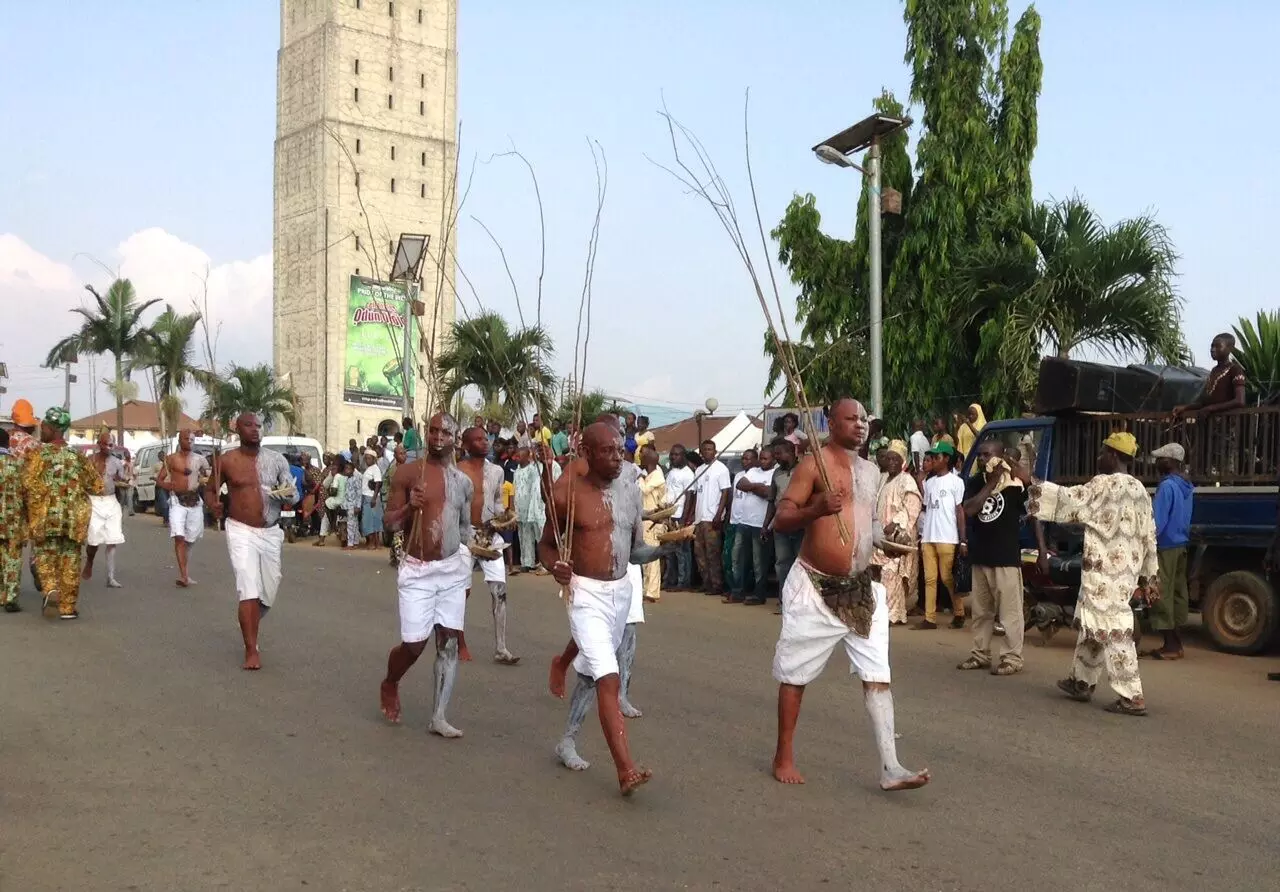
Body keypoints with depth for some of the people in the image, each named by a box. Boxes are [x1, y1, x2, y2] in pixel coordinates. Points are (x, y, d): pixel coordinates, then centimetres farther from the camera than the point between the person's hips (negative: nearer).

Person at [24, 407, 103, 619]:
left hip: (44, 516, -2)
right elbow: (97, 486, 8)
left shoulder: (37, 453, -5)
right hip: (73, 517, 2)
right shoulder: (78, 455, 4)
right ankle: (67, 607, 9)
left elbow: (29, 484, -15)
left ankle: (50, 588, -15)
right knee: (70, 560, 8)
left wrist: (31, 509, -1)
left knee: (44, 553, 12)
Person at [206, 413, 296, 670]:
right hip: (242, 532, -3)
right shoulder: (226, 460, -4)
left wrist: (287, 494, -21)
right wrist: (214, 504, -16)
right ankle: (251, 650, -5)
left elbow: (295, 495, 3)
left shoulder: (277, 460, 1)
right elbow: (209, 490, 6)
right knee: (249, 590, -12)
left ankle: (249, 628, 40)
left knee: (269, 591, 12)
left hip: (271, 532, 3)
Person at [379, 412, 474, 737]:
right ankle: (389, 685, 30)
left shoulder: (463, 481, 8)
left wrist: (468, 565, 10)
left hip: (453, 569, 4)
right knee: (414, 643, -4)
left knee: (450, 641, 1)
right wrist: (409, 507, -22)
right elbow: (389, 522, -3)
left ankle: (438, 718, 8)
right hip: (417, 570, -4)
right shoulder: (408, 473, -4)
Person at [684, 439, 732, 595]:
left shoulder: (721, 468, -3)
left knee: (713, 553, -6)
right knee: (700, 552, 7)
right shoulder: (699, 470, 17)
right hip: (699, 518, 7)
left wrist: (719, 515, -17)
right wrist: (690, 515, 13)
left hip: (712, 518, -7)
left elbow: (725, 493, -9)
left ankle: (717, 585, -1)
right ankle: (706, 583, 14)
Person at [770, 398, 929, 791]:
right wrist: (816, 508, -32)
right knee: (794, 674, 6)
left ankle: (890, 768, 0)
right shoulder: (814, 464, -9)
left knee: (878, 676, -1)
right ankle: (784, 757, 20)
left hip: (861, 588, 6)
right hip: (815, 586, -6)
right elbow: (780, 519, -14)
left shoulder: (871, 471, 14)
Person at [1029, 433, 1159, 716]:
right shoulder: (1140, 490, 13)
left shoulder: (1105, 484, -14)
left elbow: (1070, 500, -13)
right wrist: (1149, 577, 19)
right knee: (1091, 625, 19)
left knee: (1114, 631, -6)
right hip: (1127, 571, 9)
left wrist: (1036, 486, -1)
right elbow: (1149, 537, 15)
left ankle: (1132, 697, -6)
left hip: (1105, 572, -9)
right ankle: (1082, 682, 29)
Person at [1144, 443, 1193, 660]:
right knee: (1177, 593, 11)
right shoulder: (1186, 486, 11)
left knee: (1162, 595, -5)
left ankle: (1170, 646, -5)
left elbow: (1157, 521, -19)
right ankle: (1175, 642, 15)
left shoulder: (1167, 486, -16)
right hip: (1181, 546, 9)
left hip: (1165, 547, -9)